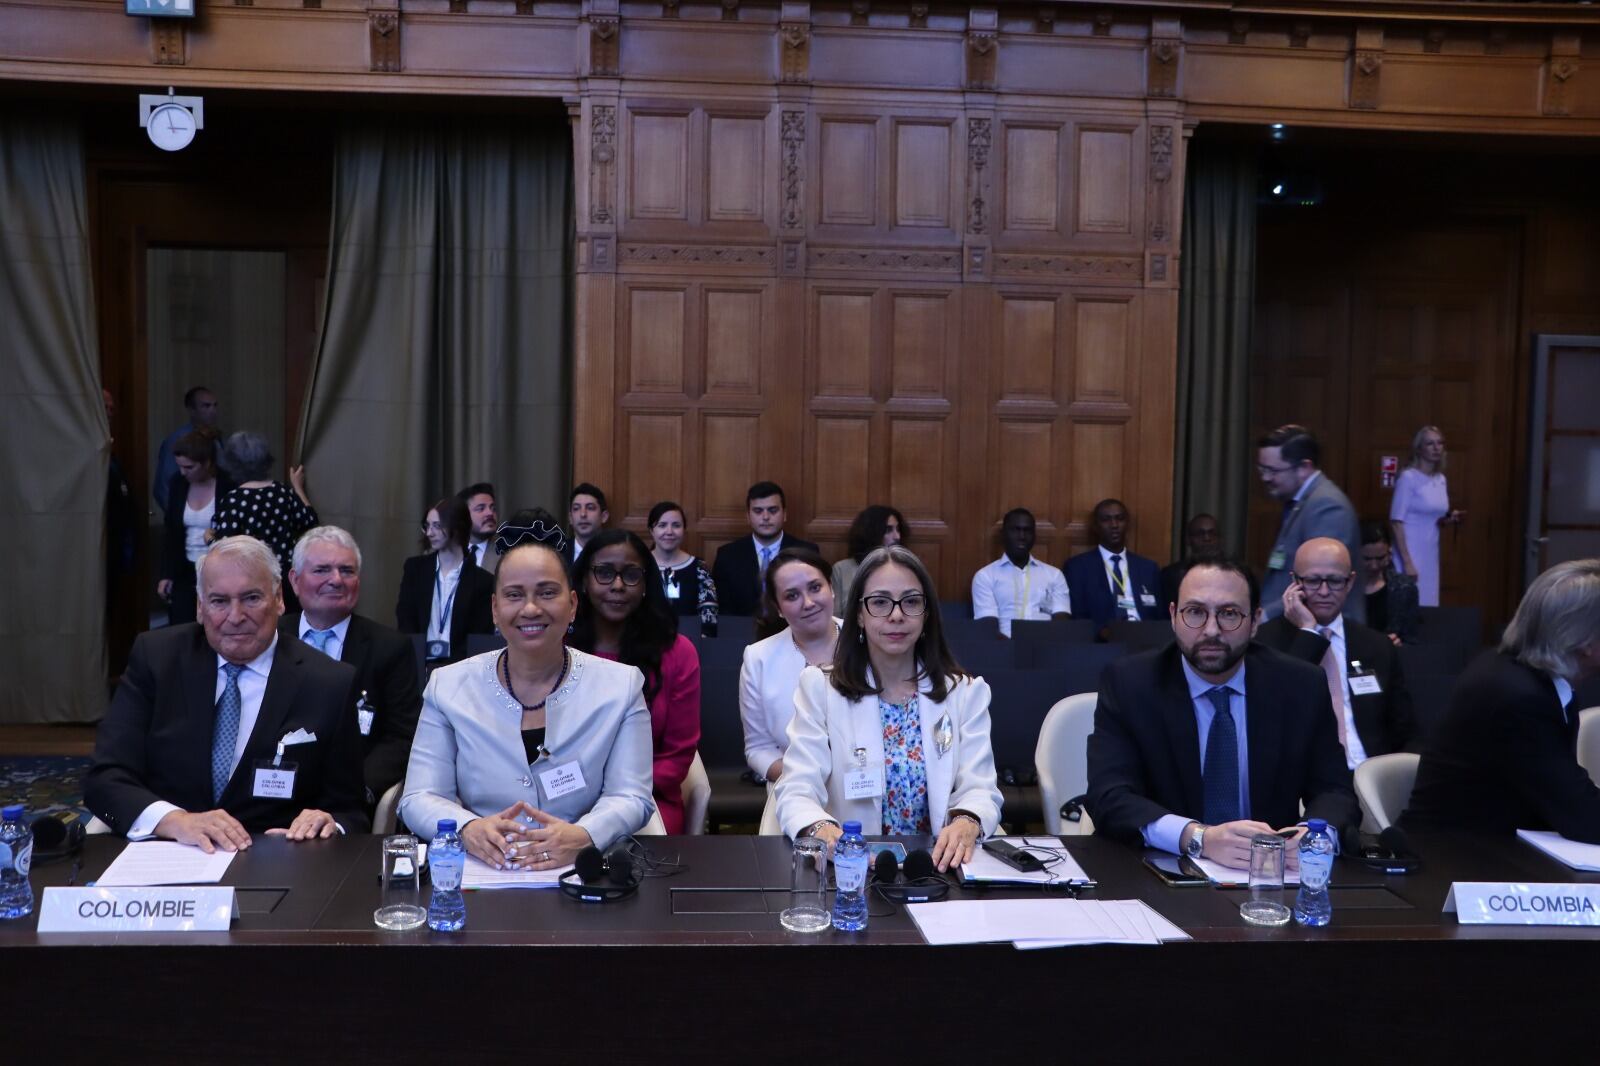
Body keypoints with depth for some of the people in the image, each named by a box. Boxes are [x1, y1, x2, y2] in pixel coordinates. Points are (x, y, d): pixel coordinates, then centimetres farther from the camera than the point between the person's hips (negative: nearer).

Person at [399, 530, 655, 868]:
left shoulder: (621, 685, 3)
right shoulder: (447, 686, 5)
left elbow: (630, 798, -2)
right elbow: (420, 799, 1)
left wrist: (582, 836, -25)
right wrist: (468, 829, -22)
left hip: (582, 871, 0)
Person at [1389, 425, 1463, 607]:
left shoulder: (1441, 479, 10)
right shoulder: (1408, 477, -12)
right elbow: (1396, 521, -15)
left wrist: (1450, 519, -2)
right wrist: (1407, 562, -20)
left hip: (1431, 553, 7)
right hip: (1410, 552, -7)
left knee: (1428, 604, 9)